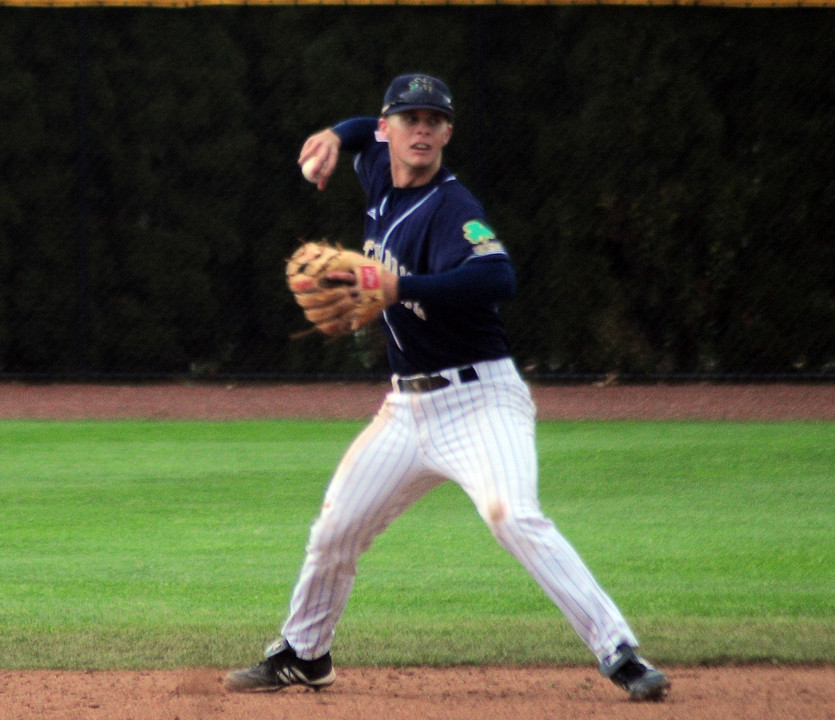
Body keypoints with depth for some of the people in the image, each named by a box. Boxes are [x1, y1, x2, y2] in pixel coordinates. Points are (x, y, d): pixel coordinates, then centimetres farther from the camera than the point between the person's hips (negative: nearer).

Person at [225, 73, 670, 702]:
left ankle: (620, 655, -31)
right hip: (409, 408, 8)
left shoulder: (450, 207, -17)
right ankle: (302, 656, 35)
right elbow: (370, 133, 33)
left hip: (477, 399, -8)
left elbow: (498, 278, -36)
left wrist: (398, 288, -39)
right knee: (337, 528, 13)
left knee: (514, 517, -28)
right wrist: (337, 136, 9)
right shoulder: (381, 177, 8)